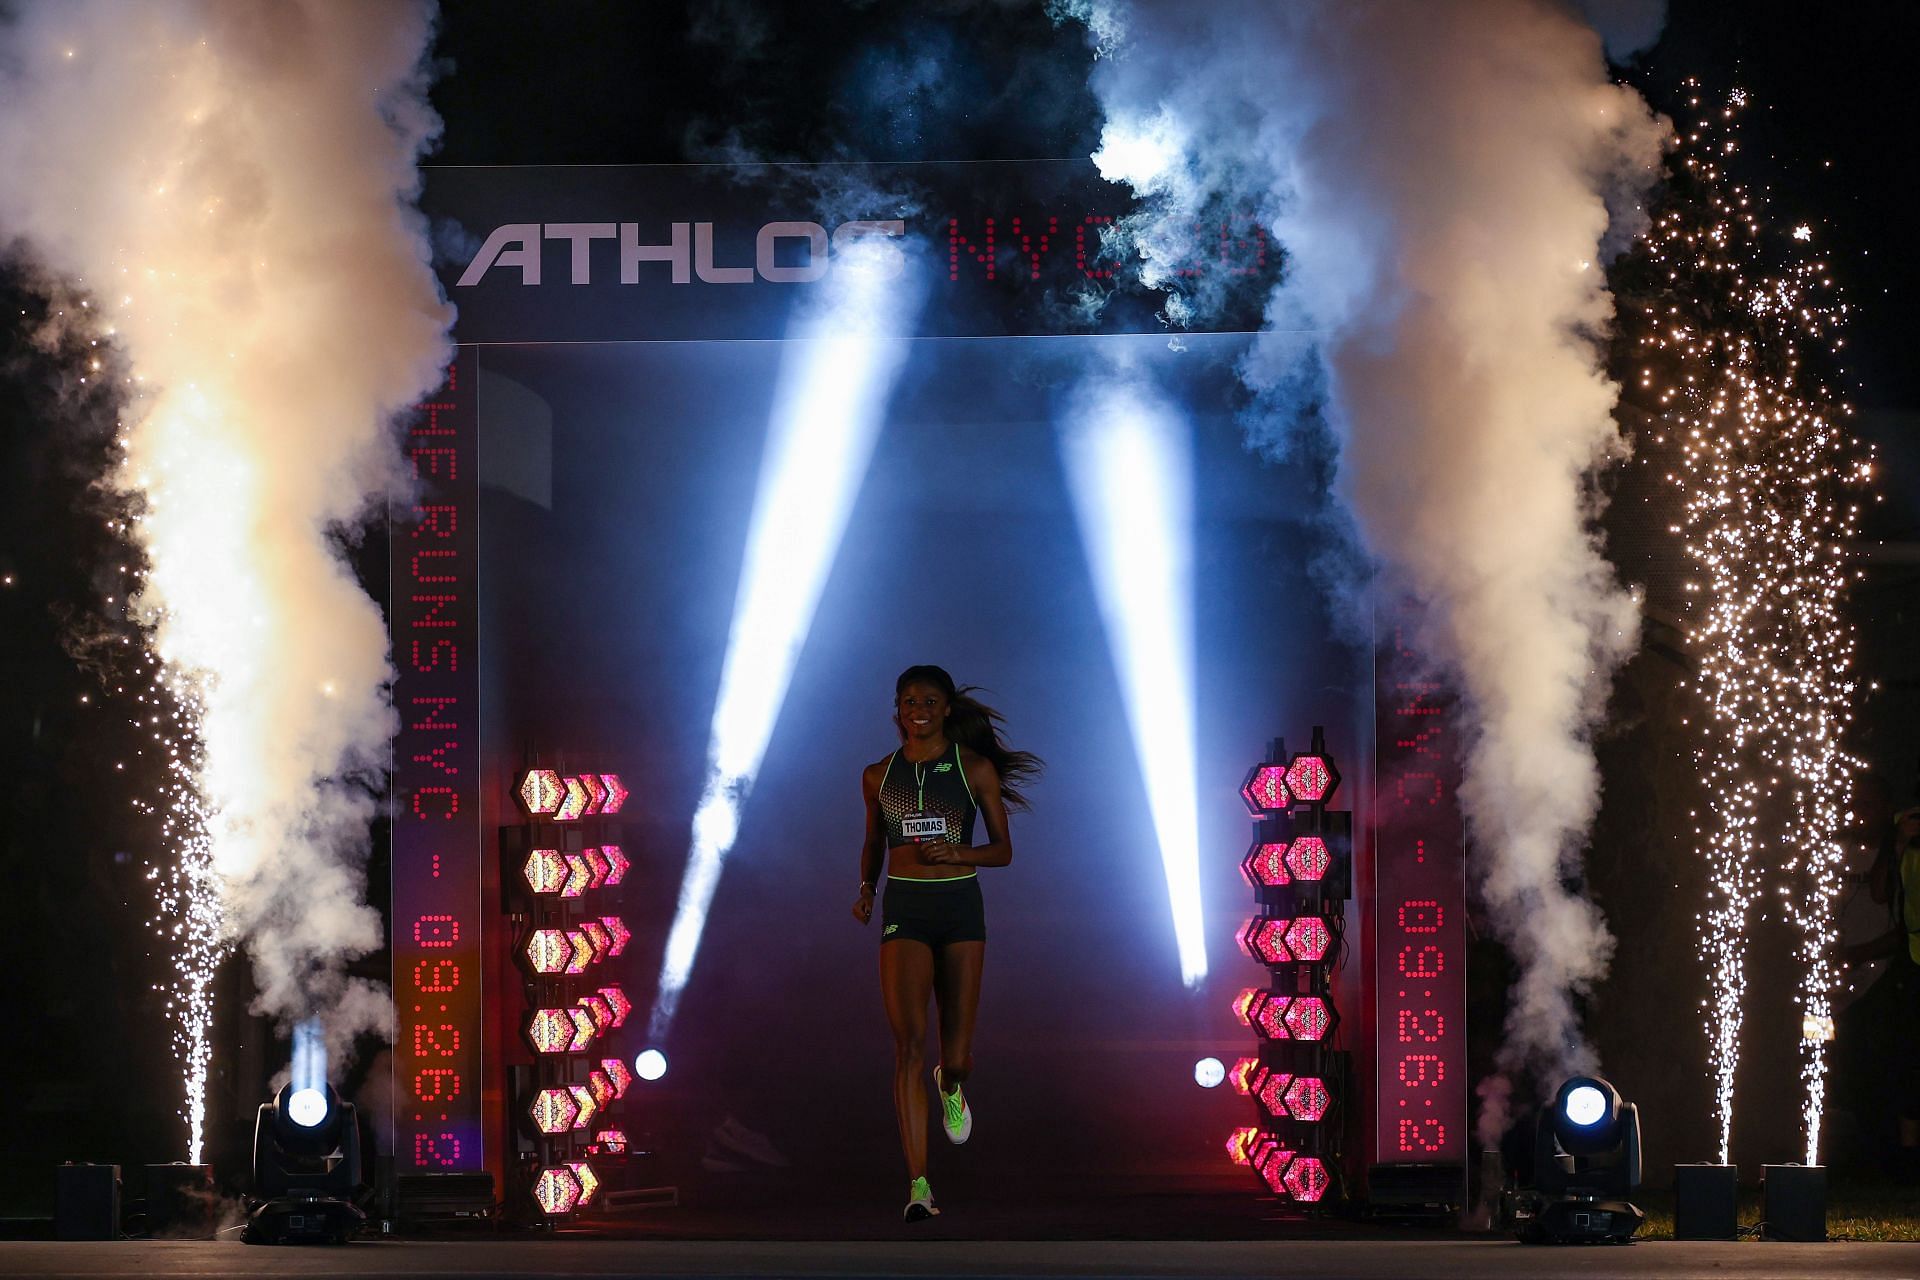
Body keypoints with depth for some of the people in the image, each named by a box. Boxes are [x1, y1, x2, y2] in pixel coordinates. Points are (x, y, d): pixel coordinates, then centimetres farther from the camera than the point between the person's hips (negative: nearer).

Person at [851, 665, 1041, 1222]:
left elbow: (1003, 849, 5)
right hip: (904, 910, 0)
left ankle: (951, 1087, 45)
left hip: (960, 908, 0)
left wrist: (959, 853, -14)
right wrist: (866, 890, 5)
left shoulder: (976, 768, 3)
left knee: (956, 1055, 2)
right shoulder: (879, 775, 9)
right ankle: (918, 1185, -19)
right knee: (909, 1043, -16)